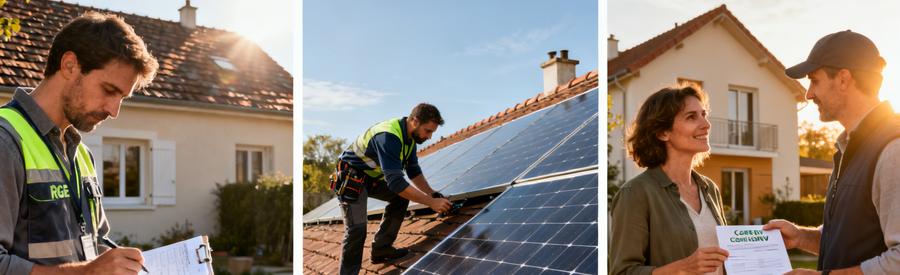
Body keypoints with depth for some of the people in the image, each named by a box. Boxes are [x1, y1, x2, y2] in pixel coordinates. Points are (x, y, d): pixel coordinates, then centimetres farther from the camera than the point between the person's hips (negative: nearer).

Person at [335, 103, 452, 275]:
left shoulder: (410, 137, -3)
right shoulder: (389, 137, -33)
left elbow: (414, 171, 7)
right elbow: (396, 182, -37)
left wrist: (432, 194, -7)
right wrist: (431, 202, -33)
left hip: (371, 177, 9)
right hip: (351, 178, -9)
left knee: (401, 197, 1)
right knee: (357, 229, -17)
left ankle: (381, 249, 9)